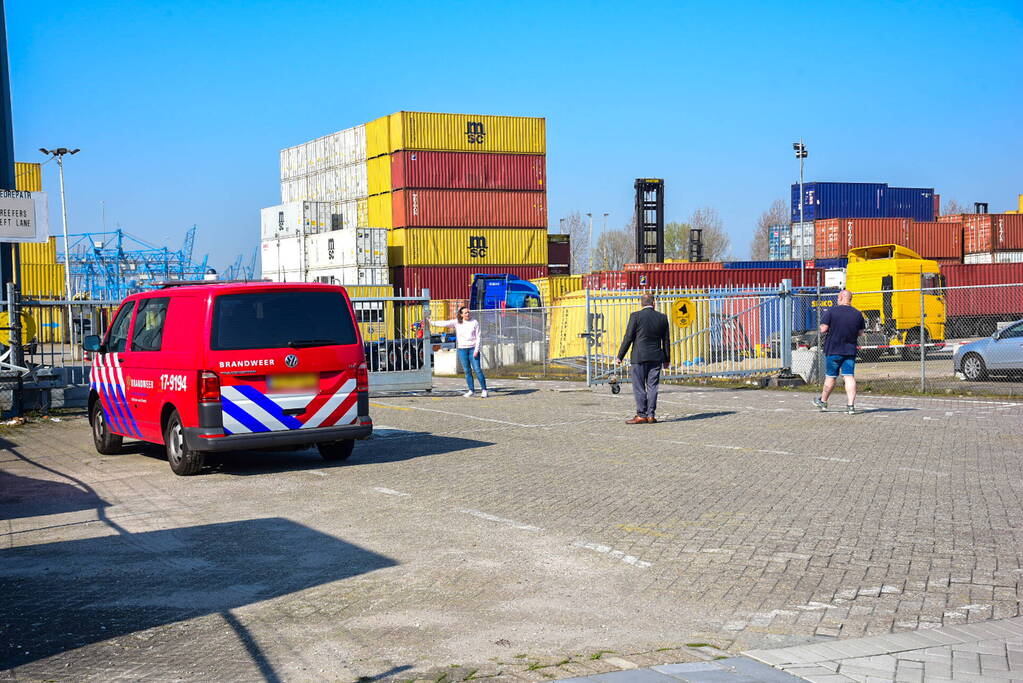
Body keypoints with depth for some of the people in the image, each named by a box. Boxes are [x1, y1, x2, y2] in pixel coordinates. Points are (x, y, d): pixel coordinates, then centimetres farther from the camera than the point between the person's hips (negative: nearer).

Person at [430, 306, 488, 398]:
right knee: (467, 371, 4)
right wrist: (432, 322, -11)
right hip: (462, 349, 2)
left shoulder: (474, 322, 0)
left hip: (473, 348, -2)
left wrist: (476, 350, -9)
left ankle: (484, 390, -2)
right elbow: (445, 323, -3)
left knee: (477, 369, -7)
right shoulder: (457, 322, 4)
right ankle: (471, 390, 11)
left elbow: (478, 337, -1)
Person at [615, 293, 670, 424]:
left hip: (639, 358, -4)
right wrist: (667, 359, 19)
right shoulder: (662, 317, 4)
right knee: (652, 387, 7)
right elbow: (666, 341, 9)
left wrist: (620, 357, -1)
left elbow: (628, 338, -7)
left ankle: (641, 415, 0)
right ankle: (651, 415, 7)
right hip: (656, 357, 4)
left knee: (639, 387, 1)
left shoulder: (636, 316, -7)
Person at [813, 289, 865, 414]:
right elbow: (860, 333, 10)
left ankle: (823, 401, 25)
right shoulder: (858, 314, 2)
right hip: (850, 351, 2)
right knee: (849, 377, 0)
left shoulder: (831, 311, -9)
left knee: (830, 377, 9)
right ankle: (851, 405, -9)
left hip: (833, 350, -2)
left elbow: (823, 329, -12)